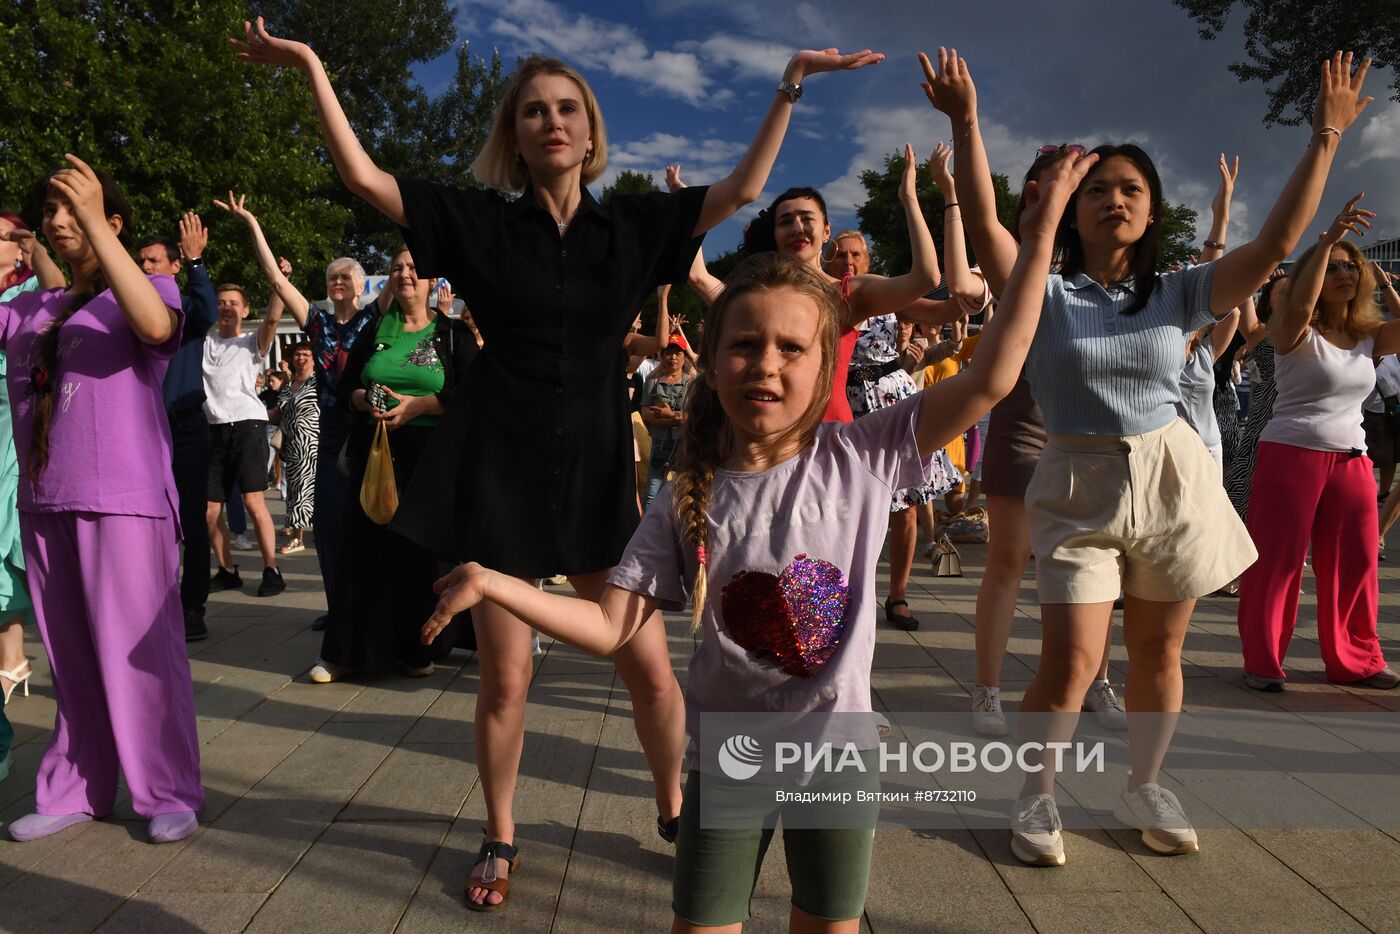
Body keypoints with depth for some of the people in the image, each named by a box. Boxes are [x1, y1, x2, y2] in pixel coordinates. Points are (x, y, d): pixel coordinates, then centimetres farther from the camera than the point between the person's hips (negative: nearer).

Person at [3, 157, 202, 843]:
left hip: (125, 501, -5)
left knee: (138, 652, -2)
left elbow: (155, 327, -23)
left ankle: (170, 795, 9)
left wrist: (95, 224, -24)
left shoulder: (149, 289, 0)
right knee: (70, 658, 13)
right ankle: (75, 790, 25)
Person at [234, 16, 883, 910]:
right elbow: (363, 175, -1)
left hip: (597, 472, 1)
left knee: (652, 671, 2)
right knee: (506, 676, 5)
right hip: (500, 469, -1)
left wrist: (790, 85, 8)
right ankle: (501, 837, 29)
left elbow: (744, 188, 8)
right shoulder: (482, 222, 2)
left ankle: (674, 808, 29)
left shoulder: (631, 224, 5)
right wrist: (311, 66, -4)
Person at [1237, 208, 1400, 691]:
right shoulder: (1296, 335, -5)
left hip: (1353, 461, 6)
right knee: (1277, 560, -3)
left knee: (1354, 563, 10)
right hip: (1291, 453, -6)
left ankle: (1355, 659, 23)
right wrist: (1327, 238, -28)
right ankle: (1262, 661, 5)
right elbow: (1298, 306, -26)